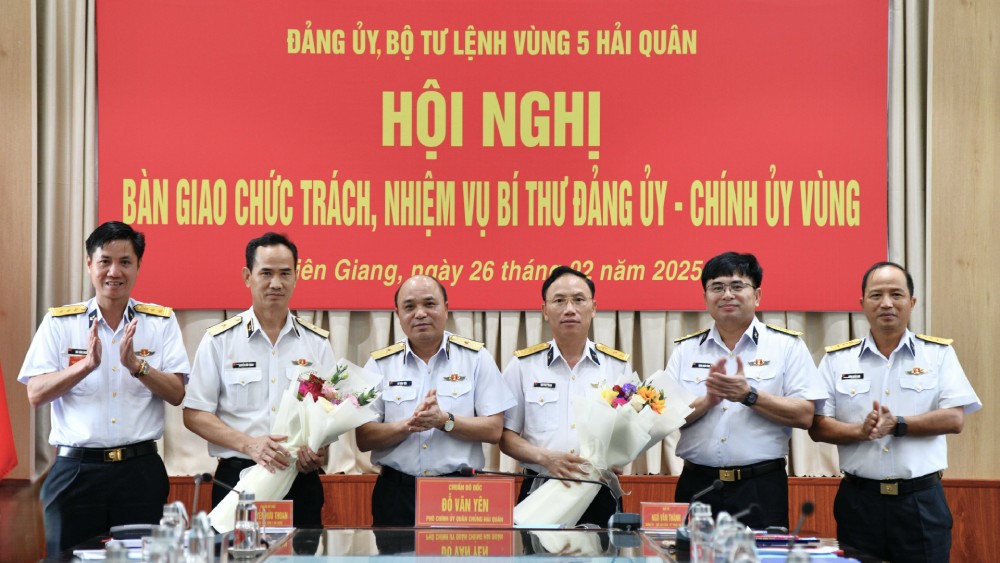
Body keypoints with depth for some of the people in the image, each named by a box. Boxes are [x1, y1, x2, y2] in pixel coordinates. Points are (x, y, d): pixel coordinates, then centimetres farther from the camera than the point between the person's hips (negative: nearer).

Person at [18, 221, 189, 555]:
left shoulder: (161, 321, 6)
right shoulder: (59, 322, 5)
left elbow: (176, 394, -1)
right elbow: (36, 395, -3)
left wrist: (136, 364, -17)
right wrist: (87, 364, -16)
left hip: (140, 469, 0)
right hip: (76, 468, 0)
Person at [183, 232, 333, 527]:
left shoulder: (318, 342, 9)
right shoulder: (219, 340, 3)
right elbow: (194, 415, 0)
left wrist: (319, 451, -13)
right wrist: (249, 444, -15)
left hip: (301, 481, 2)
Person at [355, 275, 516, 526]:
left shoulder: (475, 357, 3)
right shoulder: (380, 364, 6)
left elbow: (494, 430, -2)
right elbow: (363, 439, 1)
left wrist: (444, 420, -16)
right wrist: (408, 425, -16)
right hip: (396, 495, 1)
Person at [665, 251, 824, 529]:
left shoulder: (787, 345, 4)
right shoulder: (686, 350, 11)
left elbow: (805, 415, -5)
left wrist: (749, 395, -15)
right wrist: (708, 400, -12)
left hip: (761, 487, -2)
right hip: (697, 485, 2)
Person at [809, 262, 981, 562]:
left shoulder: (939, 354, 6)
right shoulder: (837, 359, 7)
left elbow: (954, 419, -4)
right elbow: (818, 427, 1)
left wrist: (896, 424, -15)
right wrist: (860, 431, -16)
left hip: (922, 500, -1)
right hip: (859, 500, 1)